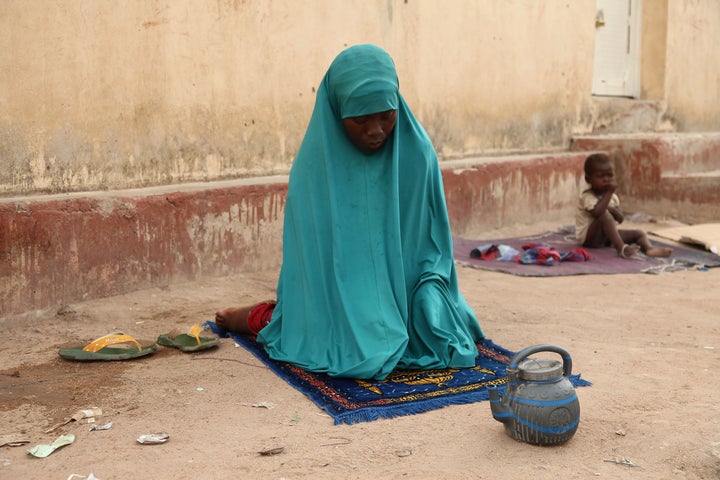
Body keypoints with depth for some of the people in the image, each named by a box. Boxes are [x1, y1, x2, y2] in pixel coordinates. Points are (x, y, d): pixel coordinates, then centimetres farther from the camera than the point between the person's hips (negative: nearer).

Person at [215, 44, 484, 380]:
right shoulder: (315, 166, -12)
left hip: (403, 290, 4)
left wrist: (429, 290, -13)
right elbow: (313, 255, -7)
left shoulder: (417, 152, -6)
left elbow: (433, 238, 2)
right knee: (367, 354, -26)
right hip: (342, 298, -3)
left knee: (445, 339, -19)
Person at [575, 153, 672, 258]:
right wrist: (609, 193, -27)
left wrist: (612, 210, -20)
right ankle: (621, 248, -45)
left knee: (638, 233, -2)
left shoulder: (612, 196, 9)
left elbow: (620, 219, 0)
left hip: (607, 236, 8)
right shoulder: (587, 196, -15)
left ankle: (649, 248, -33)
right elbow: (597, 213, -35)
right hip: (589, 237, -8)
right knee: (605, 215, -33)